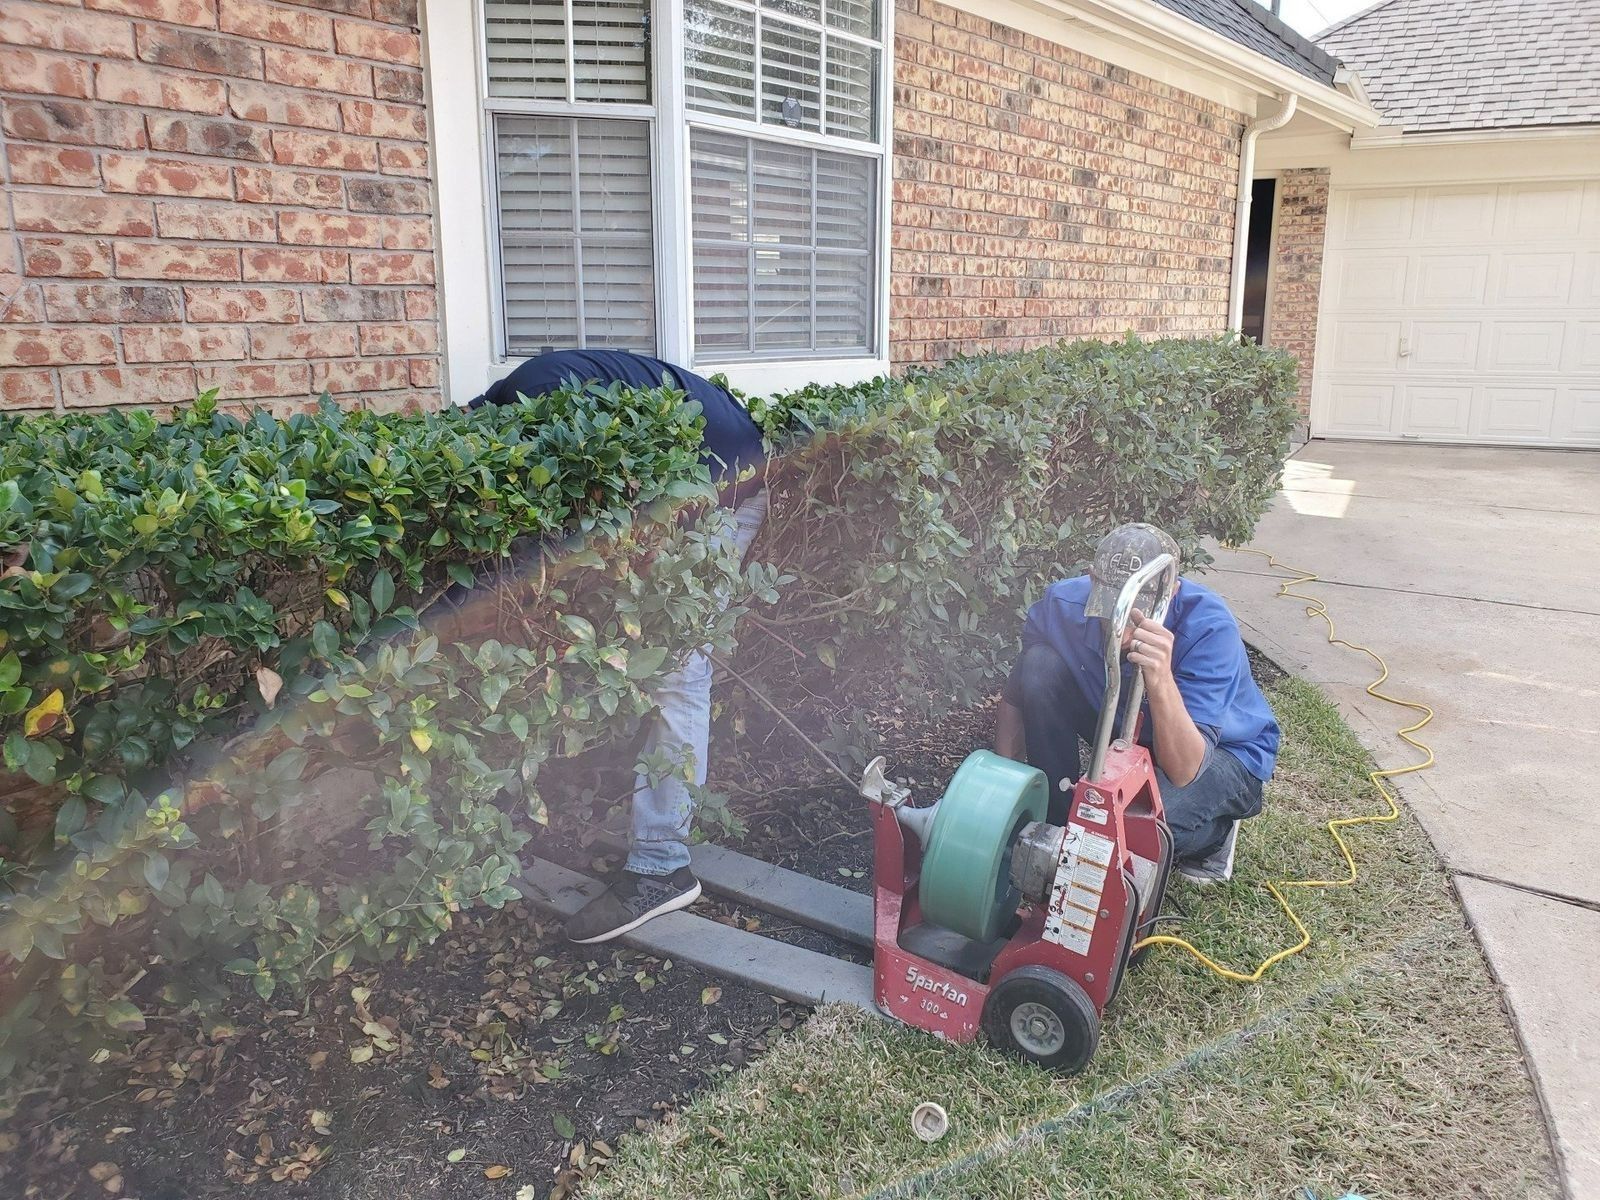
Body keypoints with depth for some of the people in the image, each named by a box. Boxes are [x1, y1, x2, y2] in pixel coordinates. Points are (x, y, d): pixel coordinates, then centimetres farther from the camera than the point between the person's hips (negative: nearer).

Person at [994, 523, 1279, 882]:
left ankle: (1214, 831, 3)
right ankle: (1059, 824, -7)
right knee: (1040, 665, -22)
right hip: (1127, 731, 4)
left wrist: (1160, 680, -56)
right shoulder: (1064, 603, -26)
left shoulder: (1209, 627, -36)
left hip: (1223, 751, -4)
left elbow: (1183, 772, -40)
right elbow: (1016, 699, -10)